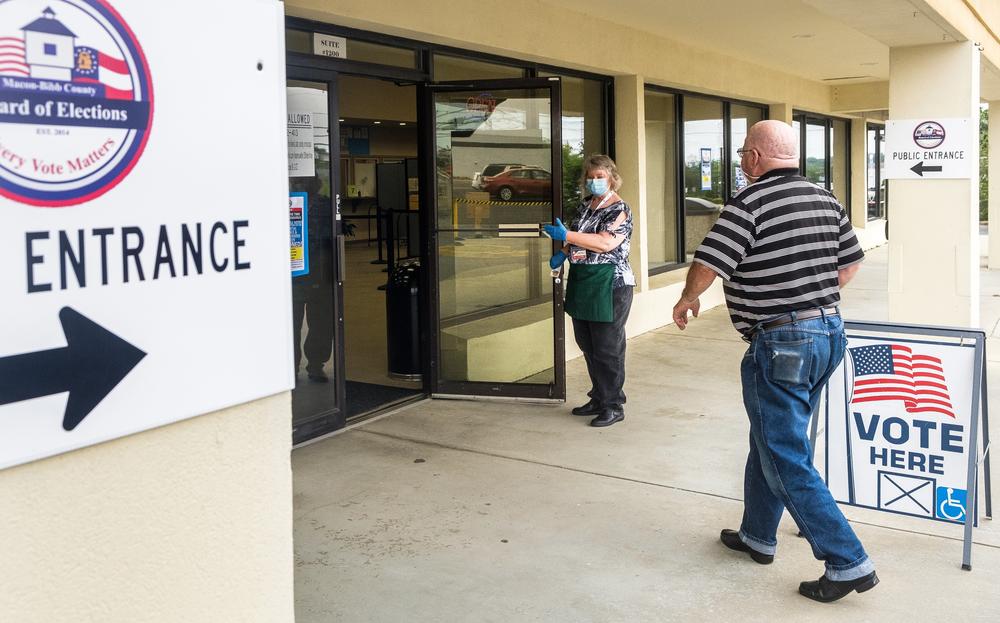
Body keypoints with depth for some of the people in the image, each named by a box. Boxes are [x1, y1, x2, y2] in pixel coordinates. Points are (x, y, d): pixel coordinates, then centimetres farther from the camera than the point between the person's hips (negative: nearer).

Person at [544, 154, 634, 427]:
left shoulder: (619, 209, -10)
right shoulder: (586, 204, 14)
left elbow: (605, 243, -23)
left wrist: (566, 236, -26)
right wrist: (562, 253, 7)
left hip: (609, 285, -8)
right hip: (582, 282, 9)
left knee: (607, 348, -4)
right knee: (587, 345, 15)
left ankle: (613, 406, 6)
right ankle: (598, 399, 28)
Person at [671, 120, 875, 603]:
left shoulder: (749, 203, -15)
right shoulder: (825, 200, 9)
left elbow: (707, 266, -17)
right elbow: (850, 262, 17)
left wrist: (687, 299, 3)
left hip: (780, 345, -9)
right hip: (829, 332, 9)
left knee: (785, 459, 0)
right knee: (770, 440, 21)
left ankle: (848, 563, 1)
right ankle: (758, 536, 34)